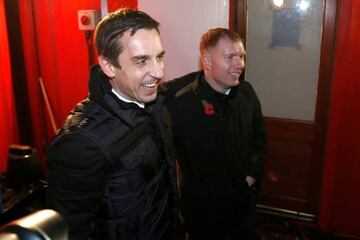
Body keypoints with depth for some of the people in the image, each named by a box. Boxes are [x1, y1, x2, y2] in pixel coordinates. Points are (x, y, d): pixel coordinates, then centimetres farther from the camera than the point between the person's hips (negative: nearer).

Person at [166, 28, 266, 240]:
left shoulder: (247, 92, -6)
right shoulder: (181, 102, -26)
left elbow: (259, 136, 8)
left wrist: (252, 174, 3)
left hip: (243, 199, 5)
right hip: (201, 206, -5)